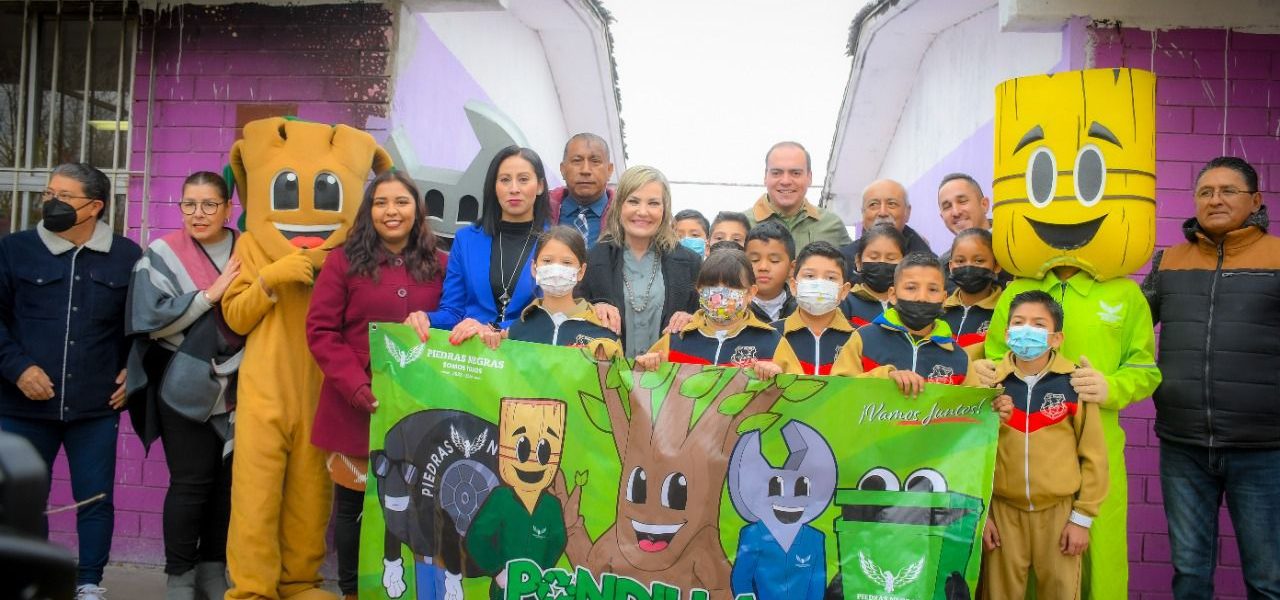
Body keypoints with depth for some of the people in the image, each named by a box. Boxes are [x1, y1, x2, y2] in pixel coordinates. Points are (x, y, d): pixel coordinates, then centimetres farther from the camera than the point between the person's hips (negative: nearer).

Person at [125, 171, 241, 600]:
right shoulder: (162, 255, -2)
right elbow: (153, 319, -11)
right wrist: (211, 293, -17)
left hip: (238, 390, 3)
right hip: (187, 389, -3)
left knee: (228, 480, 7)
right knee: (190, 482, -1)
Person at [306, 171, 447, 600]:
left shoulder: (440, 266, 5)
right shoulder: (344, 261, 0)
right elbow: (320, 331, -5)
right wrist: (357, 387, -15)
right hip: (355, 406, -1)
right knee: (352, 504, 11)